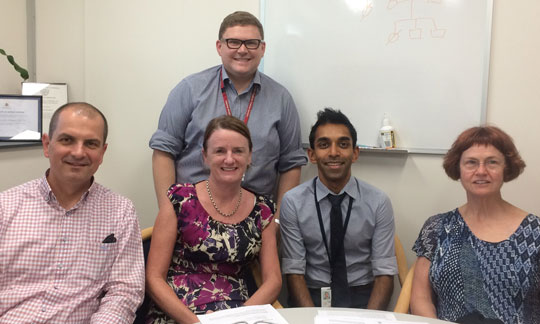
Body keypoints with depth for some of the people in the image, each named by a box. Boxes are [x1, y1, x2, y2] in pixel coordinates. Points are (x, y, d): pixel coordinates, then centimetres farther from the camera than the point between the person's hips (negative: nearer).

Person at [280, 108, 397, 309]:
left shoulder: (378, 202, -1)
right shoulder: (292, 202, -3)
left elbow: (385, 273, -3)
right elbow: (294, 272, -4)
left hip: (363, 299, 1)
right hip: (312, 297, 0)